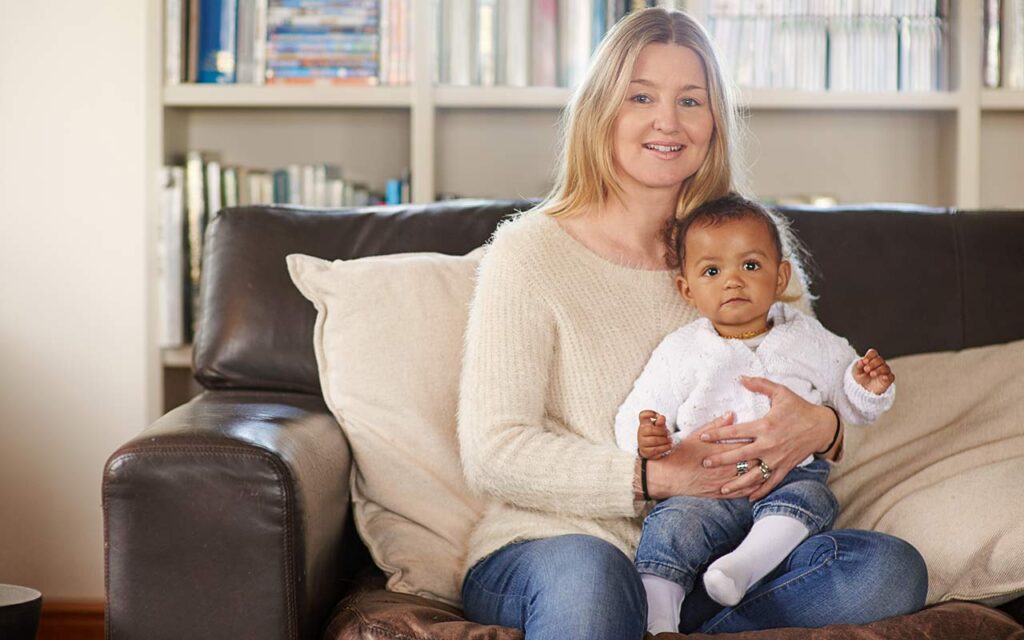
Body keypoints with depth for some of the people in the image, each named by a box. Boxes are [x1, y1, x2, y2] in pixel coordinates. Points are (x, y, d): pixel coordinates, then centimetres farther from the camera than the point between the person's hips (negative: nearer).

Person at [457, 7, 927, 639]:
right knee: (586, 572, -41)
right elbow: (493, 455, -10)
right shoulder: (530, 251, -2)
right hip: (545, 546, -5)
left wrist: (820, 429, -9)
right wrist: (658, 474, -19)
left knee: (893, 569, -20)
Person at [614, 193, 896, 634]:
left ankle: (742, 564, -41)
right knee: (670, 524, -25)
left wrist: (869, 388, -6)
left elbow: (851, 404, 18)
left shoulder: (809, 340, 11)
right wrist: (646, 437, -24)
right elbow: (638, 412, 1)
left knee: (810, 498, -30)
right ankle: (656, 625, -26)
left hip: (792, 477, 1)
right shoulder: (680, 351, 5)